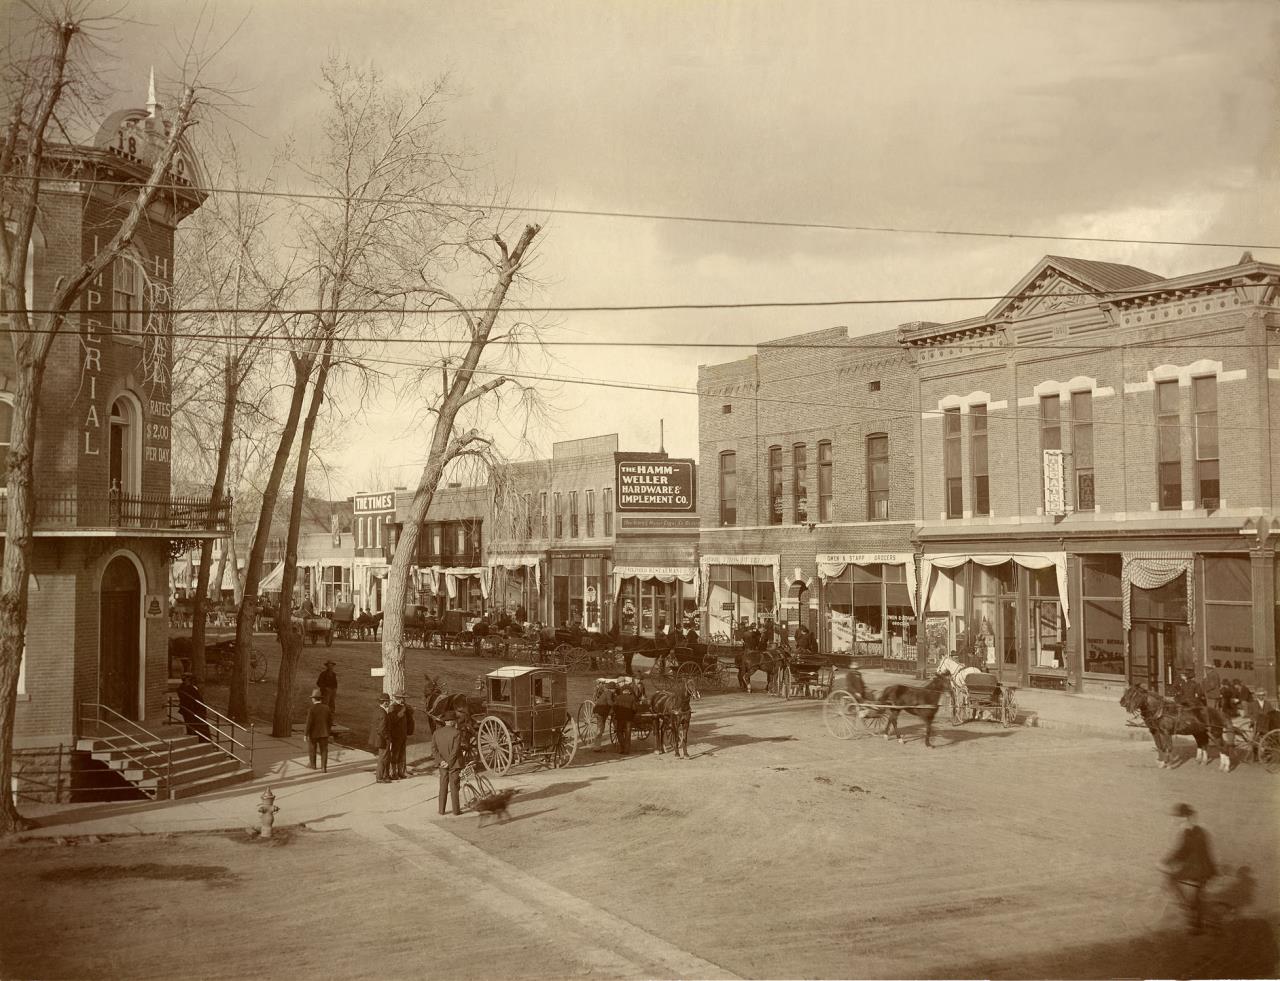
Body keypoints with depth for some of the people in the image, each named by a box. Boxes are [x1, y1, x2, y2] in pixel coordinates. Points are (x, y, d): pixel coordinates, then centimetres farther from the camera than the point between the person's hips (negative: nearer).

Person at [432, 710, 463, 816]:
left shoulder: (437, 732, -1)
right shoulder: (456, 733, -17)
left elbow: (434, 748, -4)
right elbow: (455, 750, -20)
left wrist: (441, 761, -7)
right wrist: (449, 763, -11)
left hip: (443, 764, 4)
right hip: (454, 764, -4)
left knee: (443, 787, 13)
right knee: (454, 787, 4)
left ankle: (441, 809, 16)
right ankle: (456, 810, 10)